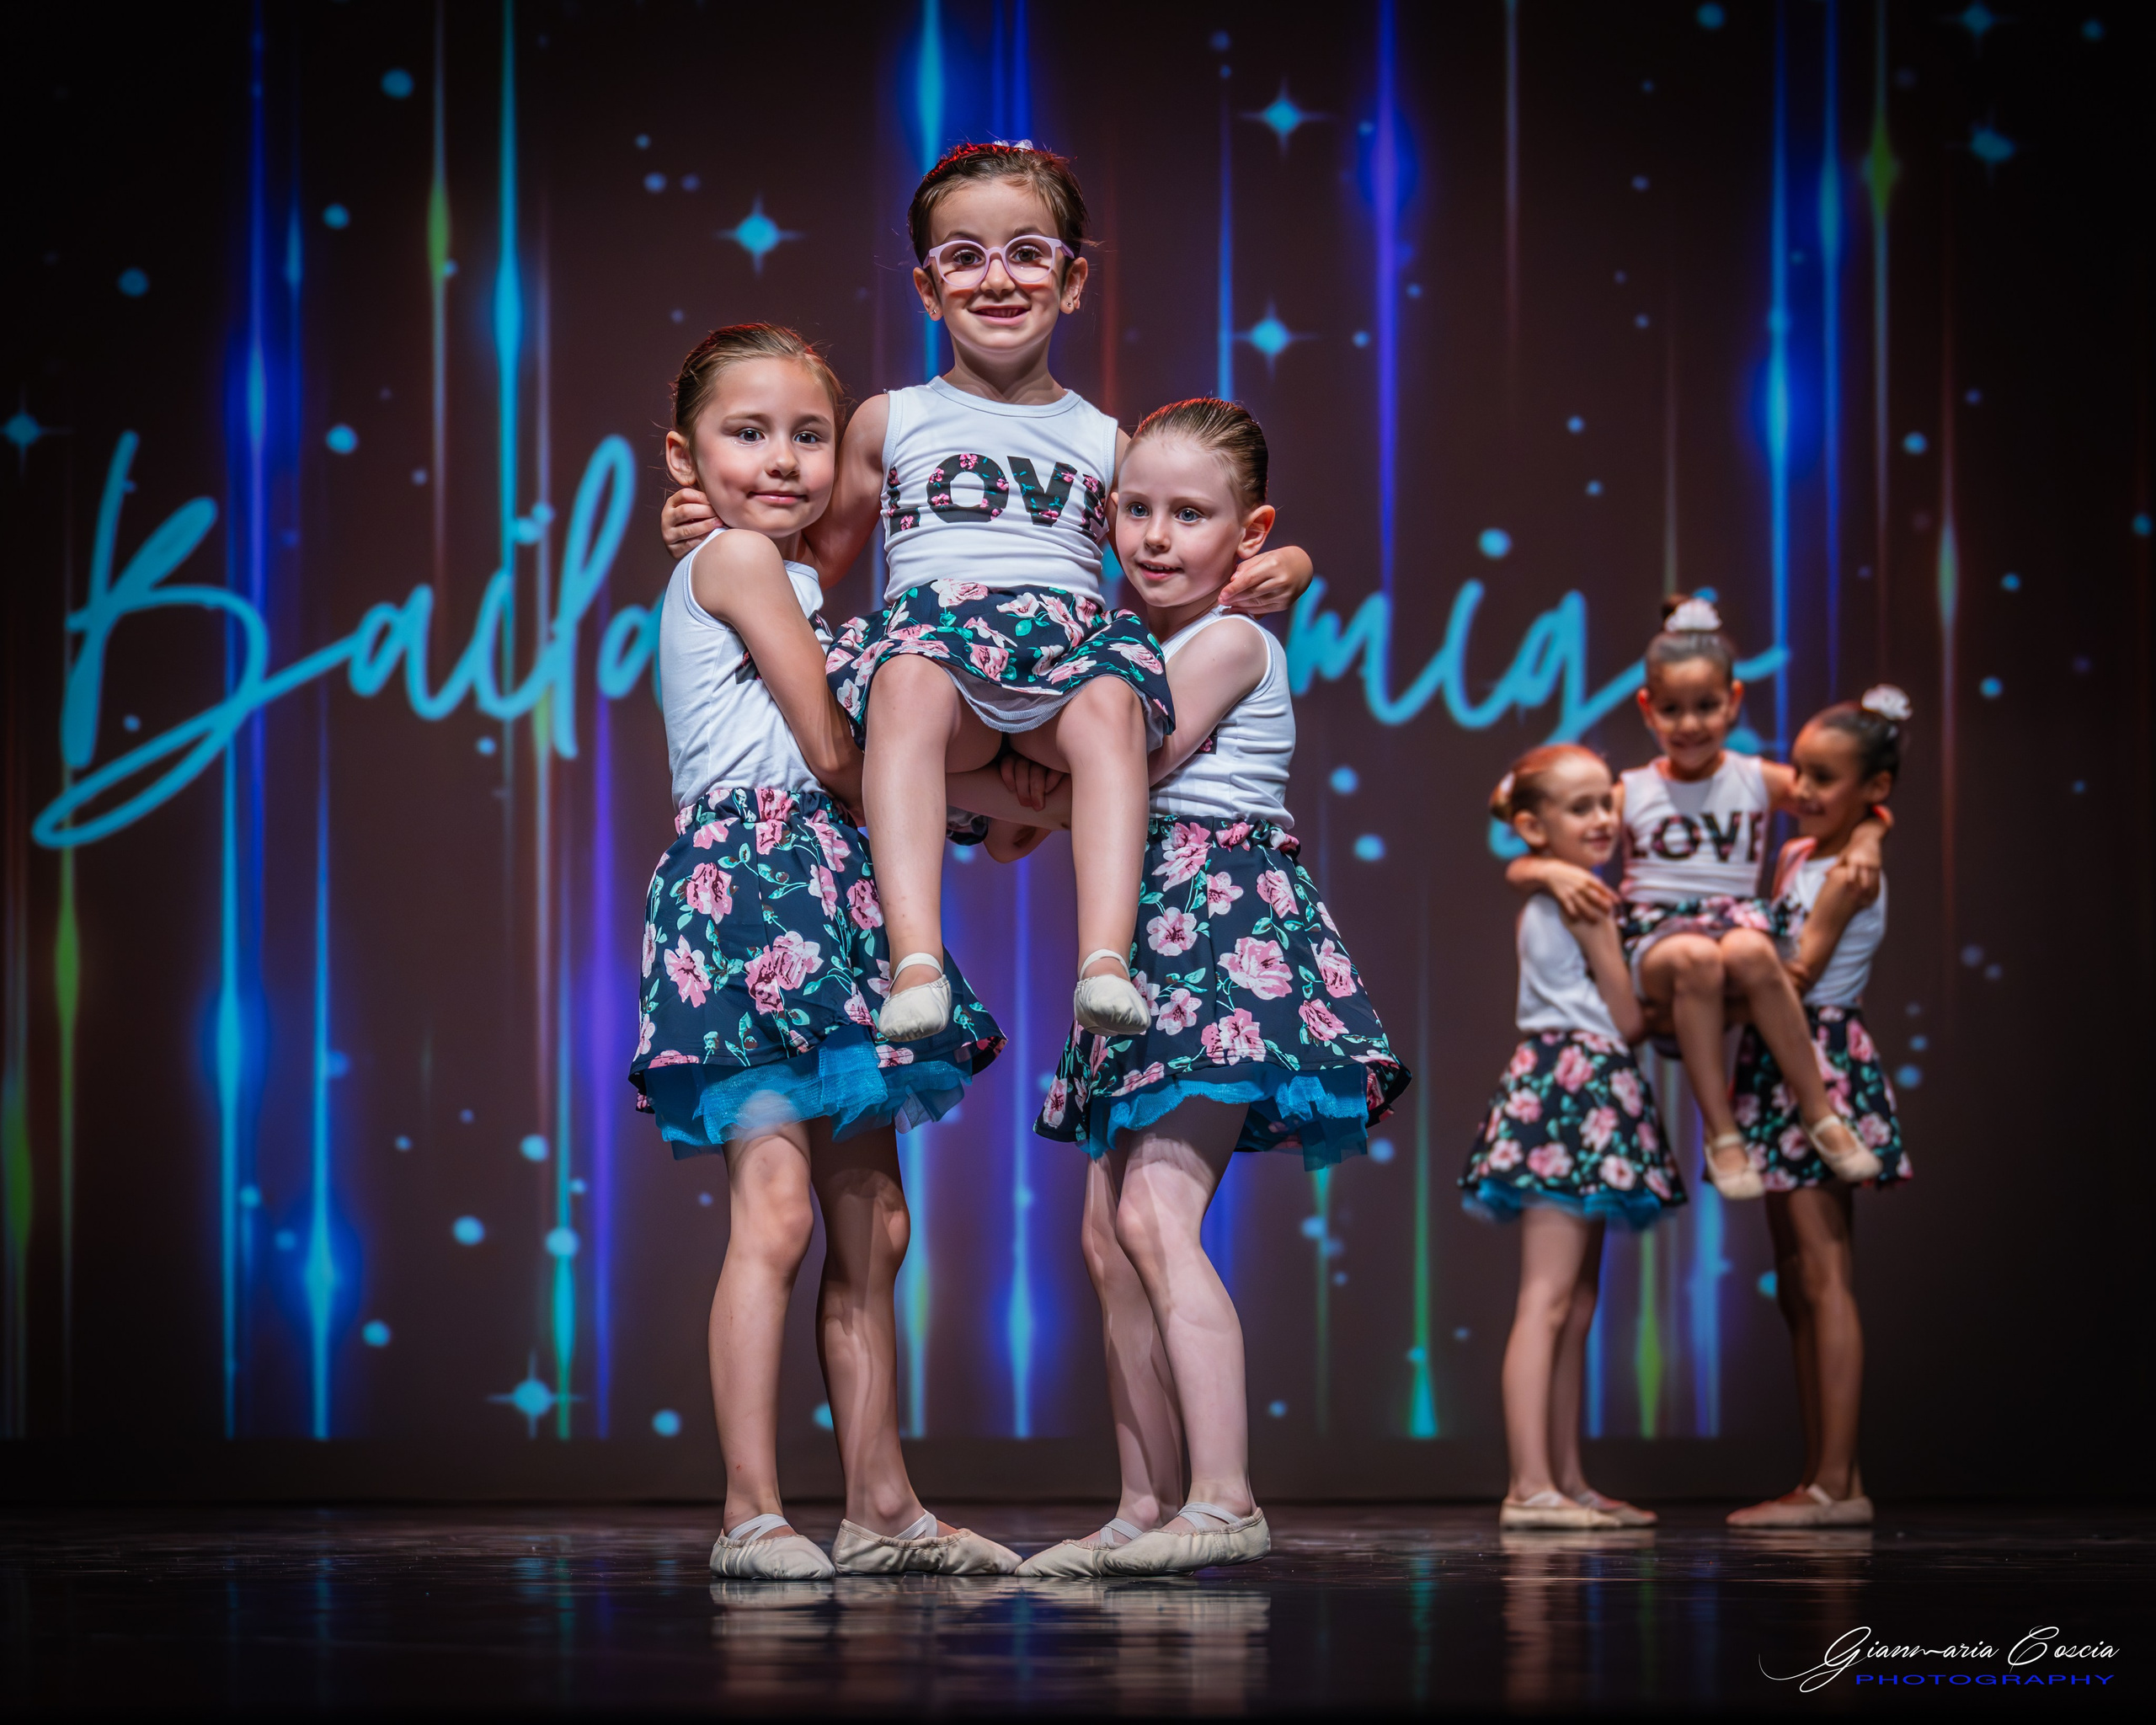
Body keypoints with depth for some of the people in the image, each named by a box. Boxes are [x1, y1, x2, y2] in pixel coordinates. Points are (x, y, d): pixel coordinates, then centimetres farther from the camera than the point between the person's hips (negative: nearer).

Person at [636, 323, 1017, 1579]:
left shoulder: (786, 579, 24)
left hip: (831, 896, 10)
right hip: (758, 877, -10)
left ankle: (882, 1507, 13)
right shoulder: (740, 559, -4)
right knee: (776, 1209, -15)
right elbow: (835, 754, -8)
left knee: (871, 1225, 9)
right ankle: (754, 1513, -15)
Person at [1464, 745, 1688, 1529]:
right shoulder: (1587, 903, -10)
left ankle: (1566, 1480, 15)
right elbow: (1630, 1021, -7)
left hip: (1551, 1078, 10)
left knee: (1577, 1305, 12)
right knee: (1548, 1300, -13)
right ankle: (1531, 1486, -17)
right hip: (1581, 1085, -10)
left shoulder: (1539, 901, 18)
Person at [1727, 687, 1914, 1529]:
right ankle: (1825, 1480, 12)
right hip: (1781, 1066, 9)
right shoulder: (1795, 854, 15)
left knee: (1824, 1277, -11)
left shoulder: (1851, 873, -11)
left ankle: (1838, 1483, -12)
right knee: (1798, 1286, 9)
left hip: (1821, 1064, -9)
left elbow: (1796, 973, -16)